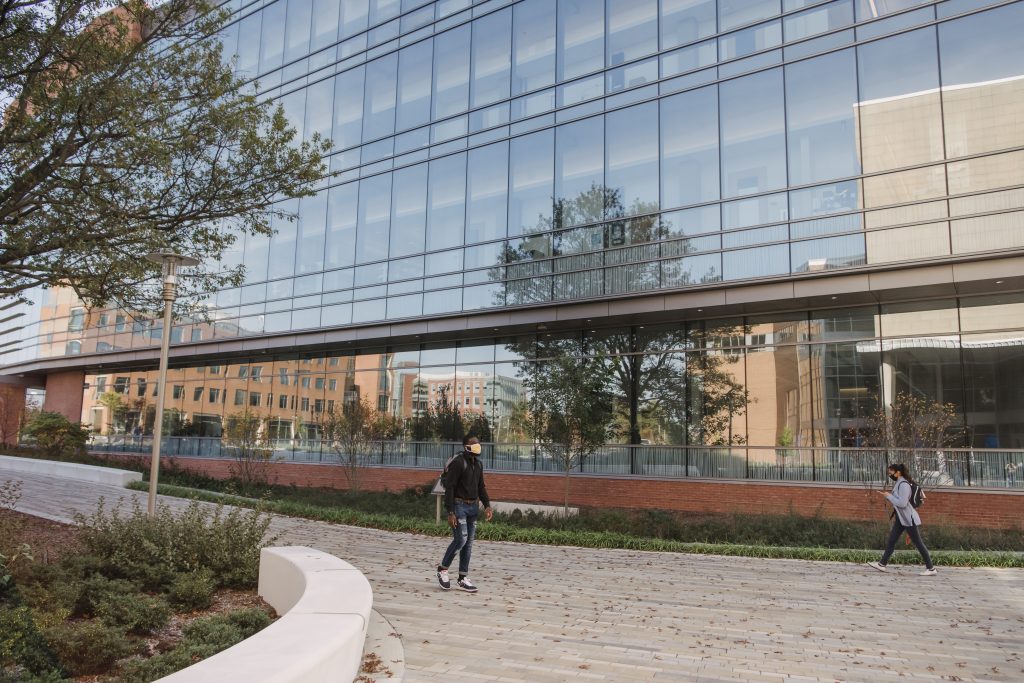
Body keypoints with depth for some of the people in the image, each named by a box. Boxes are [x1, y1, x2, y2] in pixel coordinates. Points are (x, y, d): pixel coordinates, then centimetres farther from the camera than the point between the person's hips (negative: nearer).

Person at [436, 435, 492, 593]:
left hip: (473, 506, 8)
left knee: (469, 543, 7)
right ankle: (442, 569, 7)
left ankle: (463, 578, 14)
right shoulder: (458, 462, -13)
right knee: (461, 539, -13)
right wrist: (450, 513, -20)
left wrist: (487, 505, 6)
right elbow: (449, 488, -16)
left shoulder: (478, 463, 11)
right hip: (459, 506, -7)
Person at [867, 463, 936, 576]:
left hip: (909, 519, -10)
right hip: (900, 519, 10)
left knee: (918, 543, -2)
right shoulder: (898, 483, 11)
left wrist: (889, 496, -18)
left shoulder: (904, 485, -19)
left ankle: (931, 569, 6)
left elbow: (902, 503, -24)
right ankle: (882, 564, 11)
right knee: (891, 541, 9)